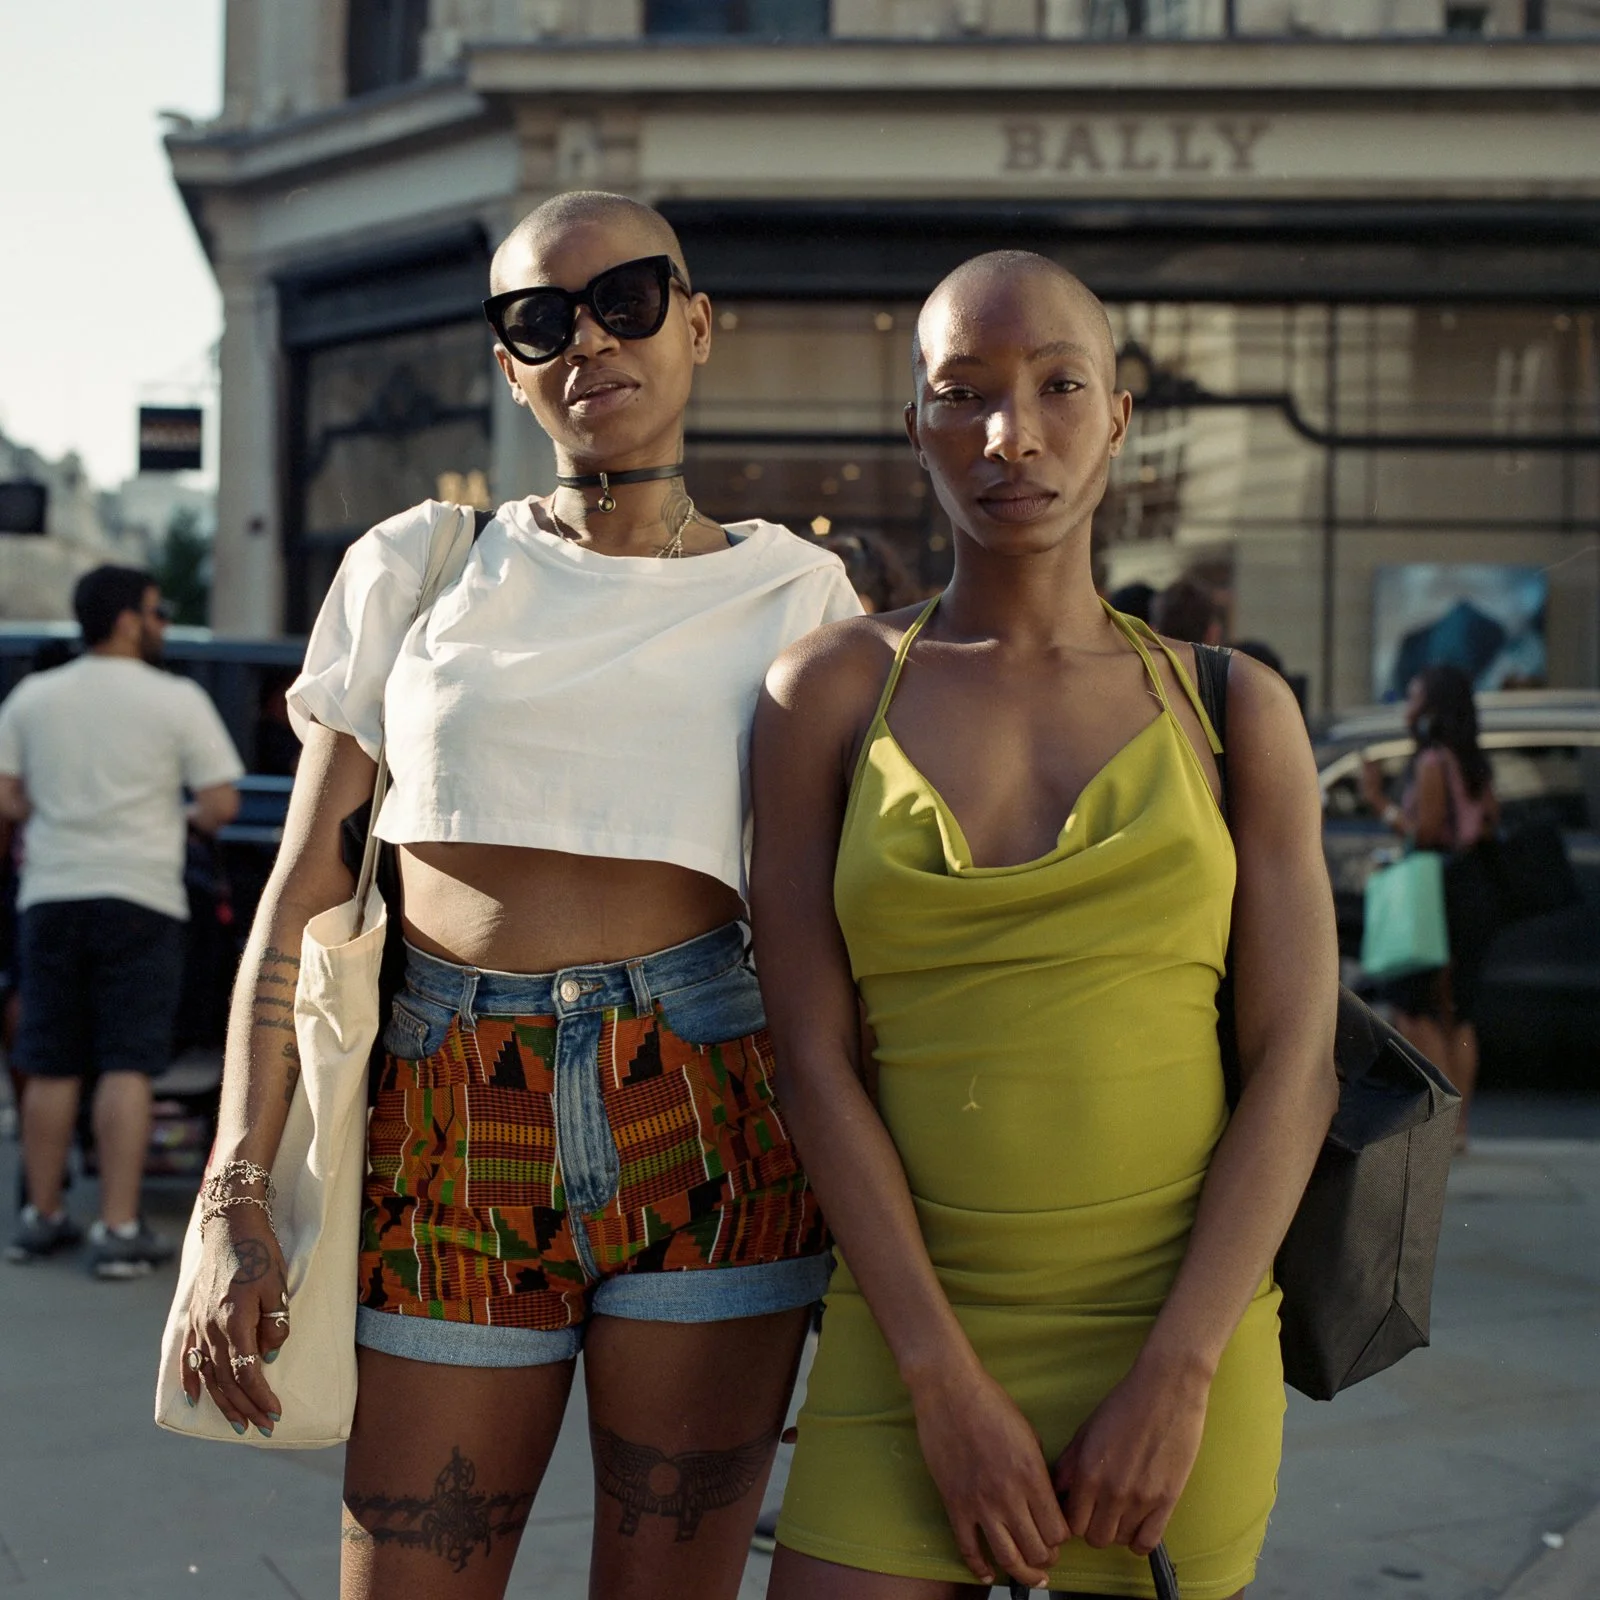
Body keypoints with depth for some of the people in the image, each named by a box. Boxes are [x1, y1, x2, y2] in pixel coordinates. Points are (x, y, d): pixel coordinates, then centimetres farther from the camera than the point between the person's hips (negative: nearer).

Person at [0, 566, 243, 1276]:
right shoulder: (178, 699, -4)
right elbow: (222, 804, -7)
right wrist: (183, 817, 14)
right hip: (139, 896, -4)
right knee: (127, 1065, -3)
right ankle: (119, 1230, -5)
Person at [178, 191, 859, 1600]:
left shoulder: (795, 592, 7)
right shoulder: (415, 568, 7)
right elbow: (302, 897, 5)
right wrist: (237, 1199, -3)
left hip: (703, 1123, 0)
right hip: (454, 1133, 1)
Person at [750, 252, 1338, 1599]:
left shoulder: (1233, 711, 2)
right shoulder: (829, 691, 0)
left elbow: (1296, 1068, -3)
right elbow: (813, 1059, -5)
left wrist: (1177, 1378, -12)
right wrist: (947, 1384, -11)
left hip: (1178, 1332, 1)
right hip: (913, 1330, 0)